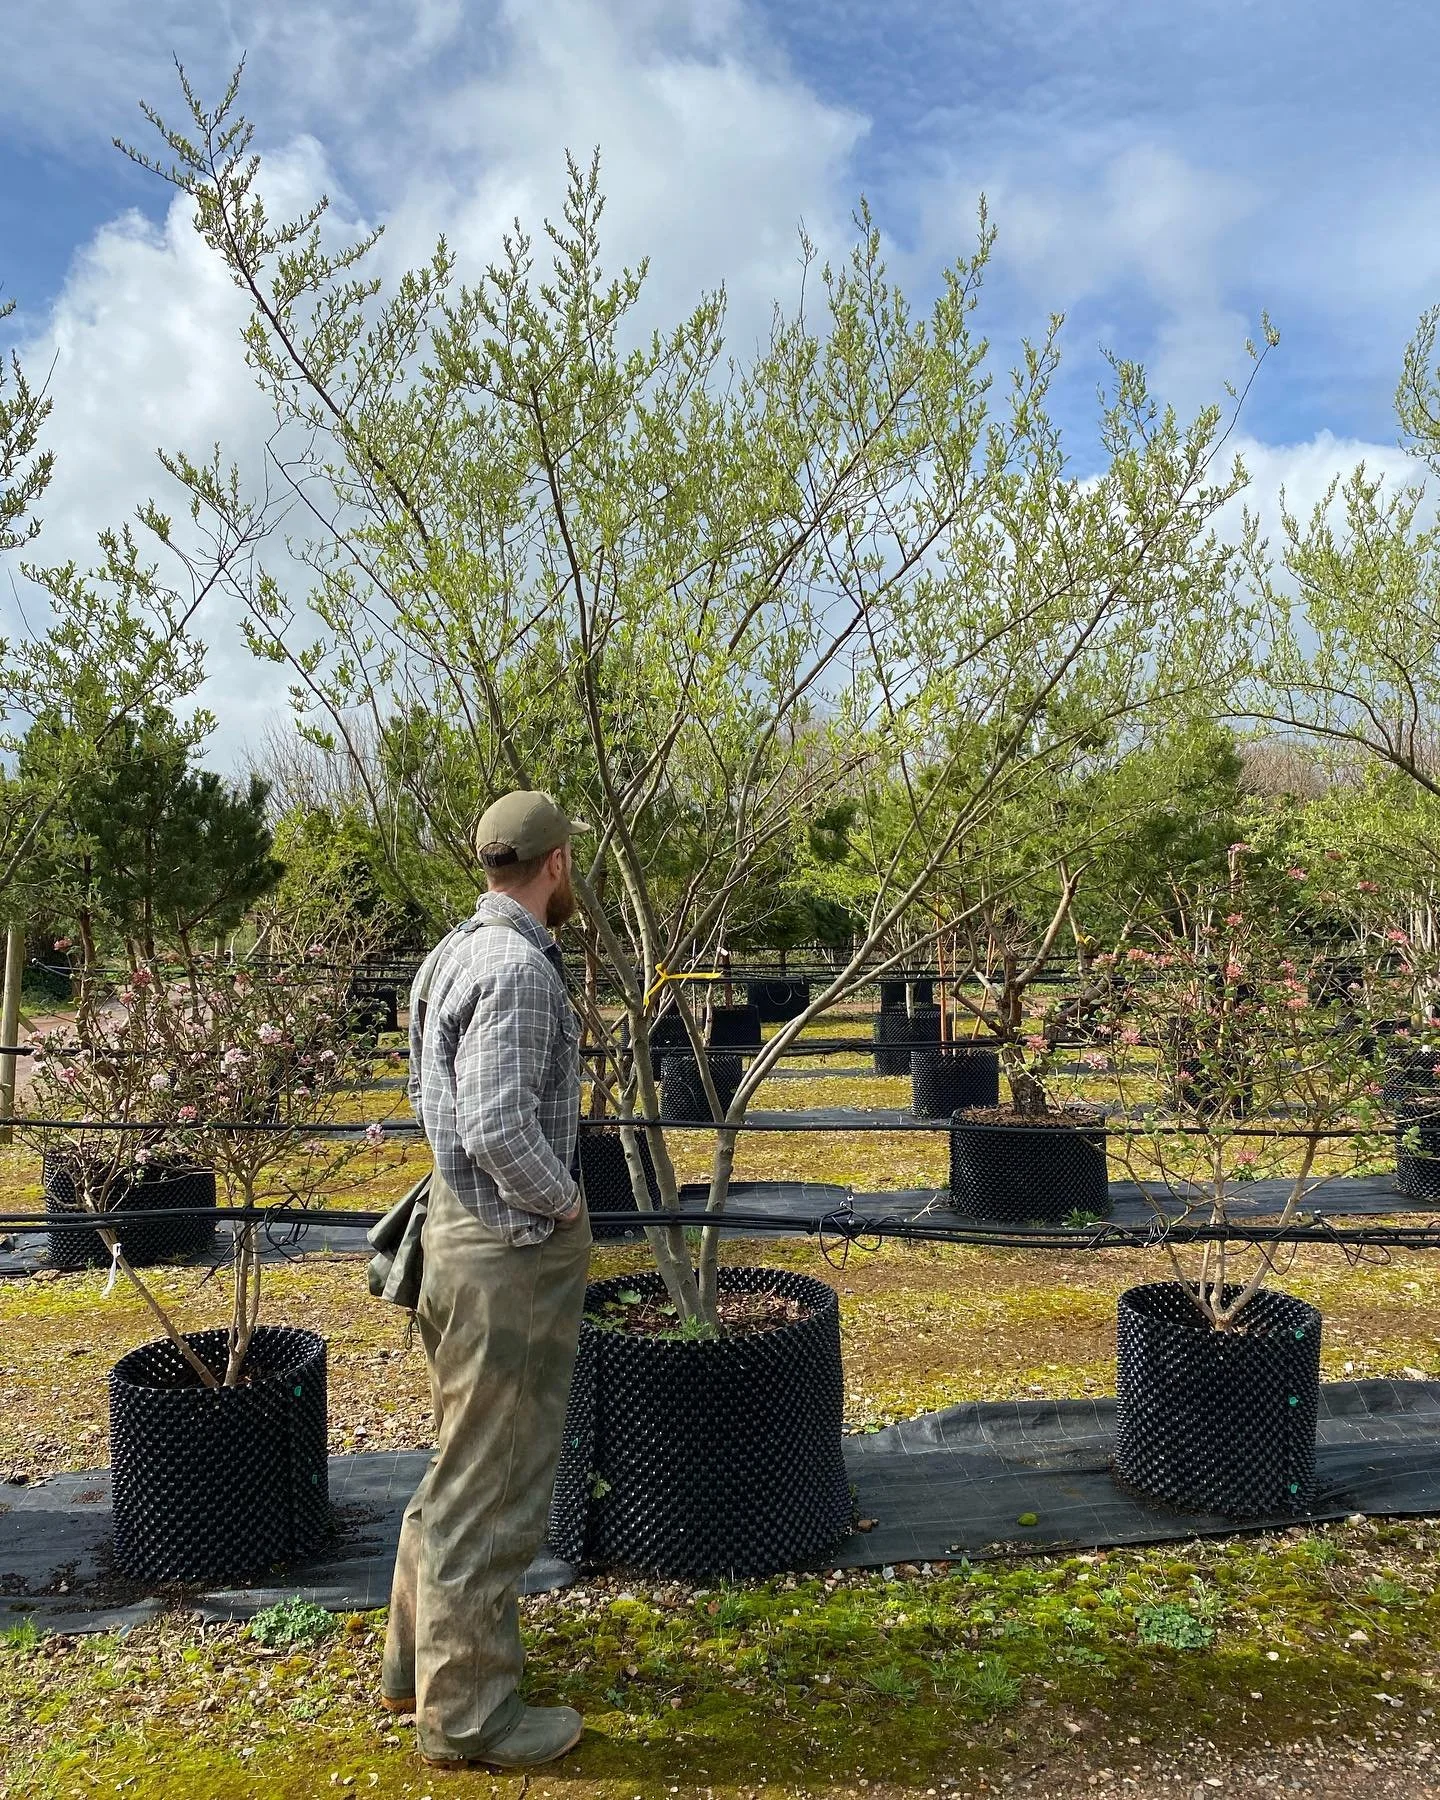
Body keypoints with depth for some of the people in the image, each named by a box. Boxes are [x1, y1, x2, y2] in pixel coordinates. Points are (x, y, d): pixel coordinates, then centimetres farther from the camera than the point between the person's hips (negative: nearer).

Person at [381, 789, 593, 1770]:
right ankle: (467, 1711, 21)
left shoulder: (458, 951, 9)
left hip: (465, 1229, 10)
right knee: (492, 1483, 4)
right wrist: (561, 1200, -13)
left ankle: (421, 1656, 40)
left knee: (464, 1462, 24)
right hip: (515, 1249, -10)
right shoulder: (518, 966, -22)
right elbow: (498, 1125, -30)